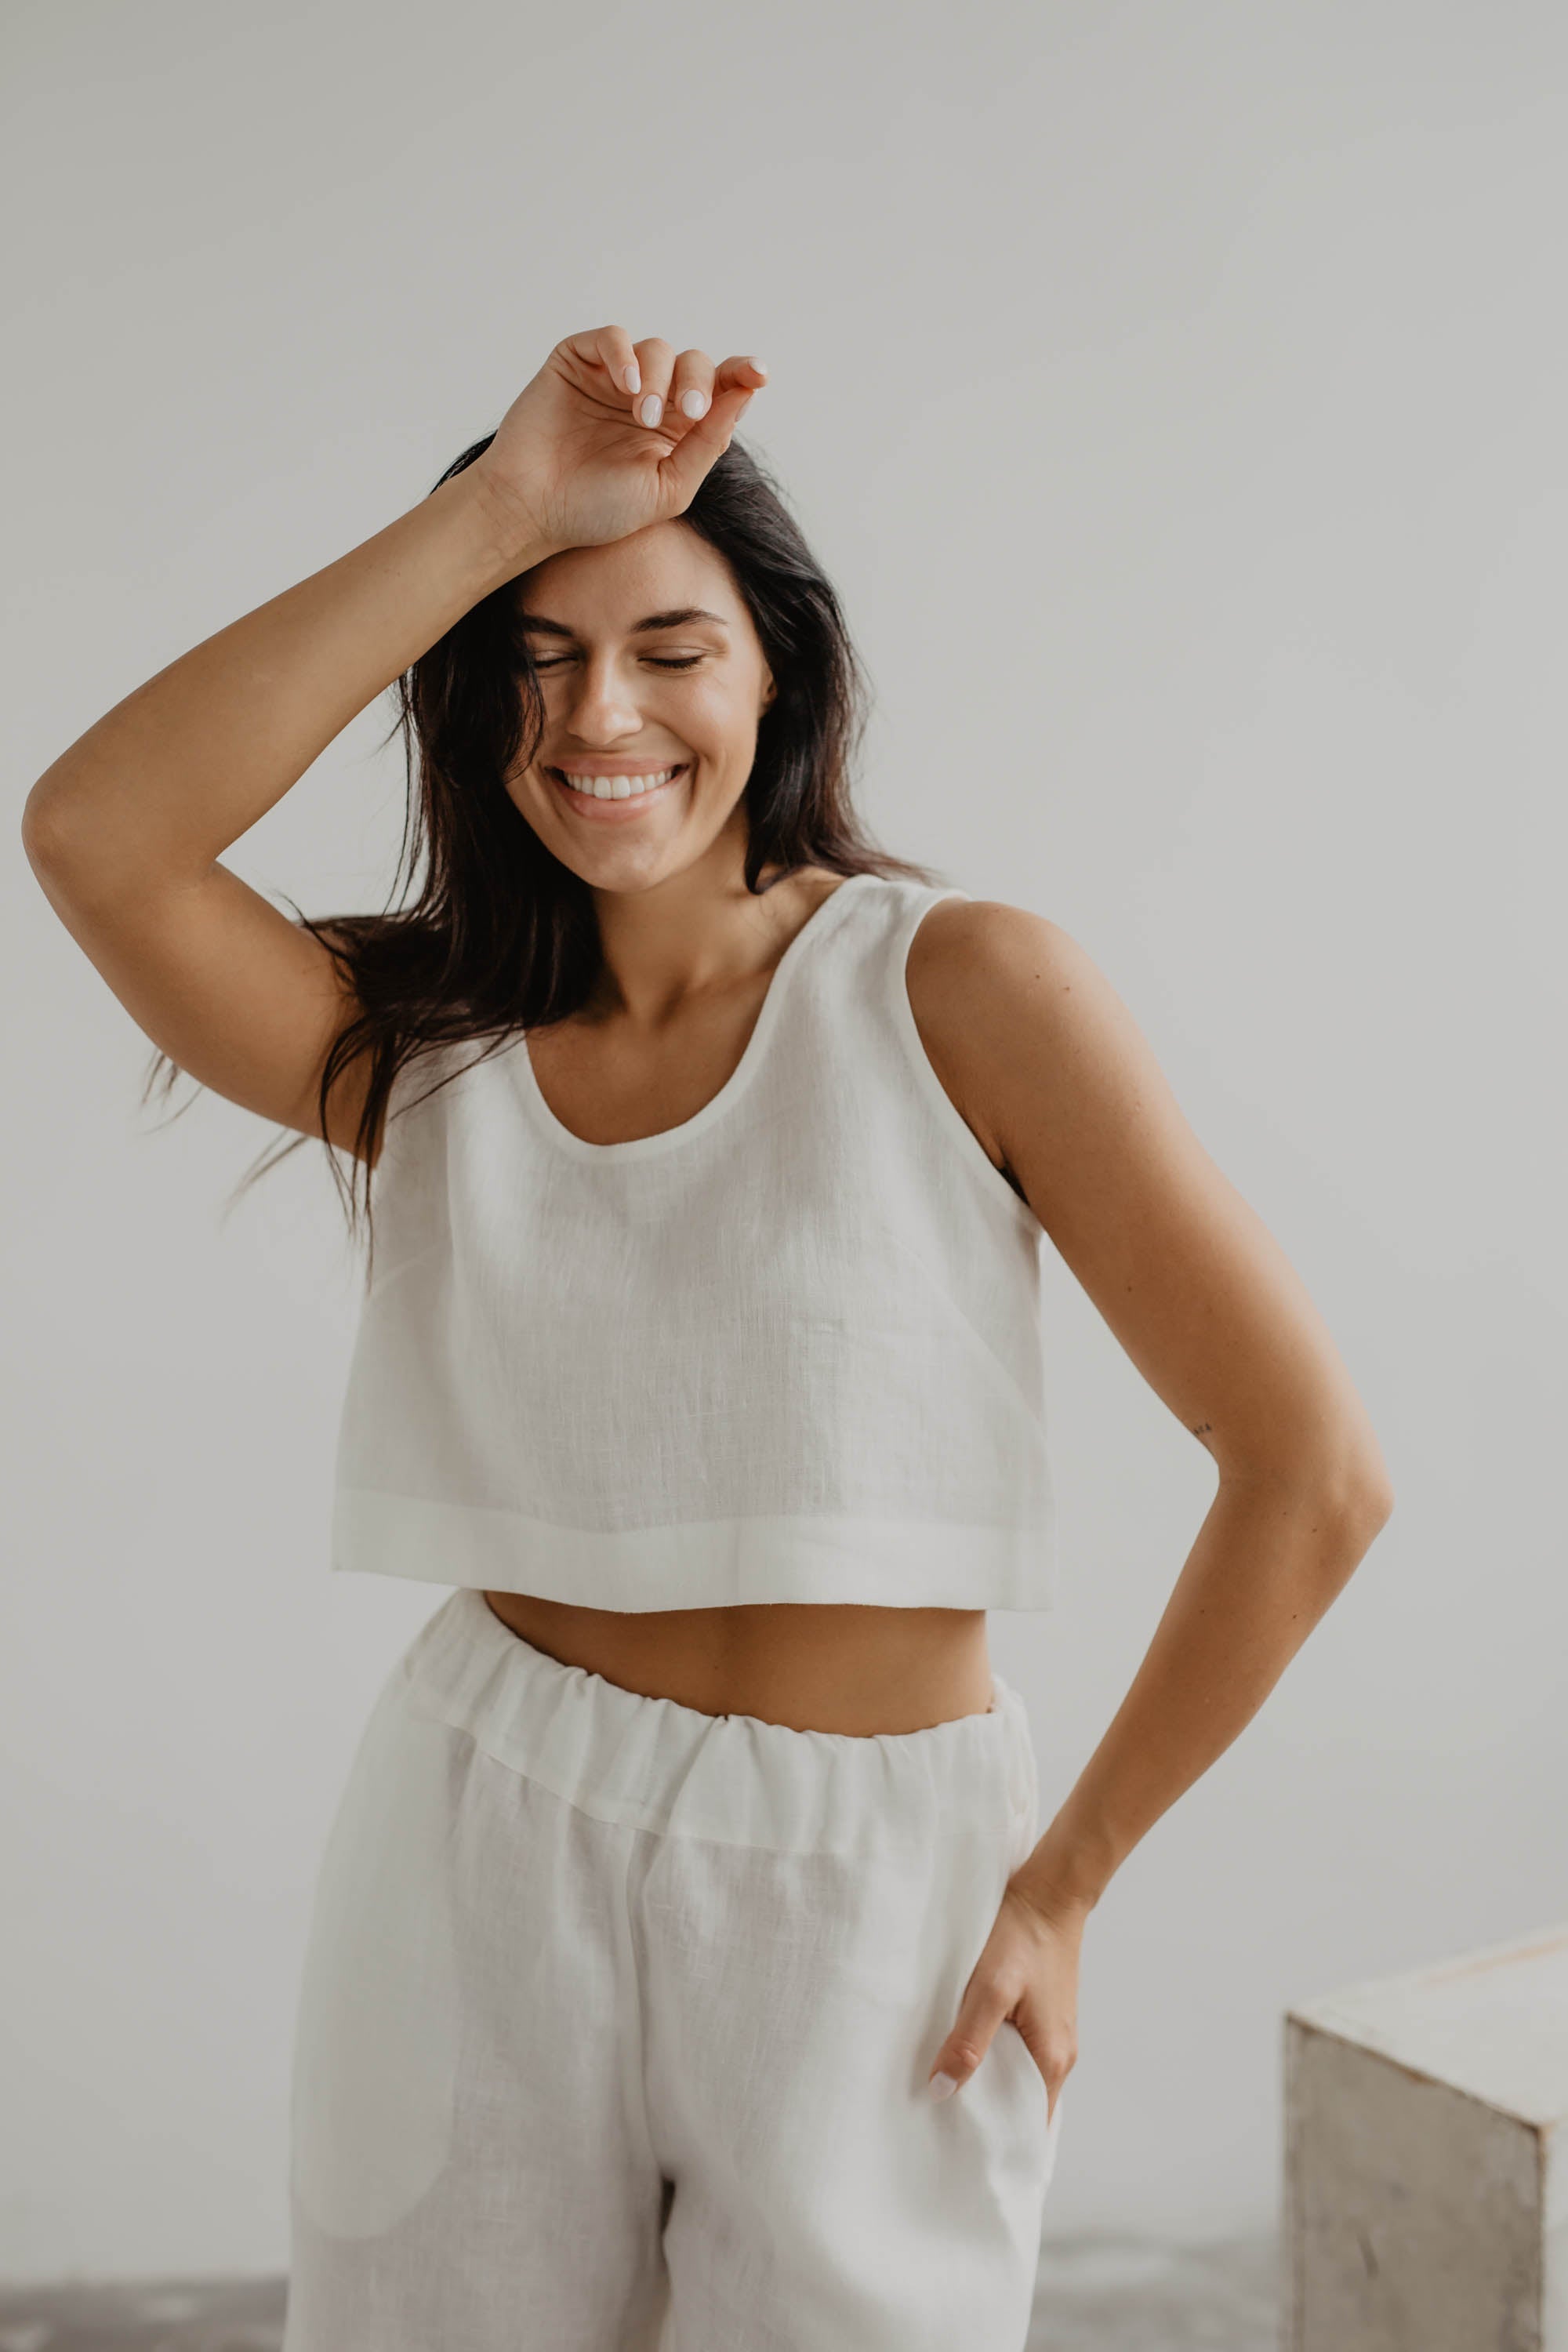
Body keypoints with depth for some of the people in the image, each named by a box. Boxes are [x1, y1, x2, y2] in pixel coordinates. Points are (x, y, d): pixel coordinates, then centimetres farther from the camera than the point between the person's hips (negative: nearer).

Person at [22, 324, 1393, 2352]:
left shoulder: (963, 991, -9)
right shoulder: (422, 1050, 0)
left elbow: (1312, 1473, -10)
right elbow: (92, 832, -19)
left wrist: (1063, 1883, -3)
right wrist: (500, 507, -20)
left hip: (876, 1905, -2)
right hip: (482, 1874, 2)